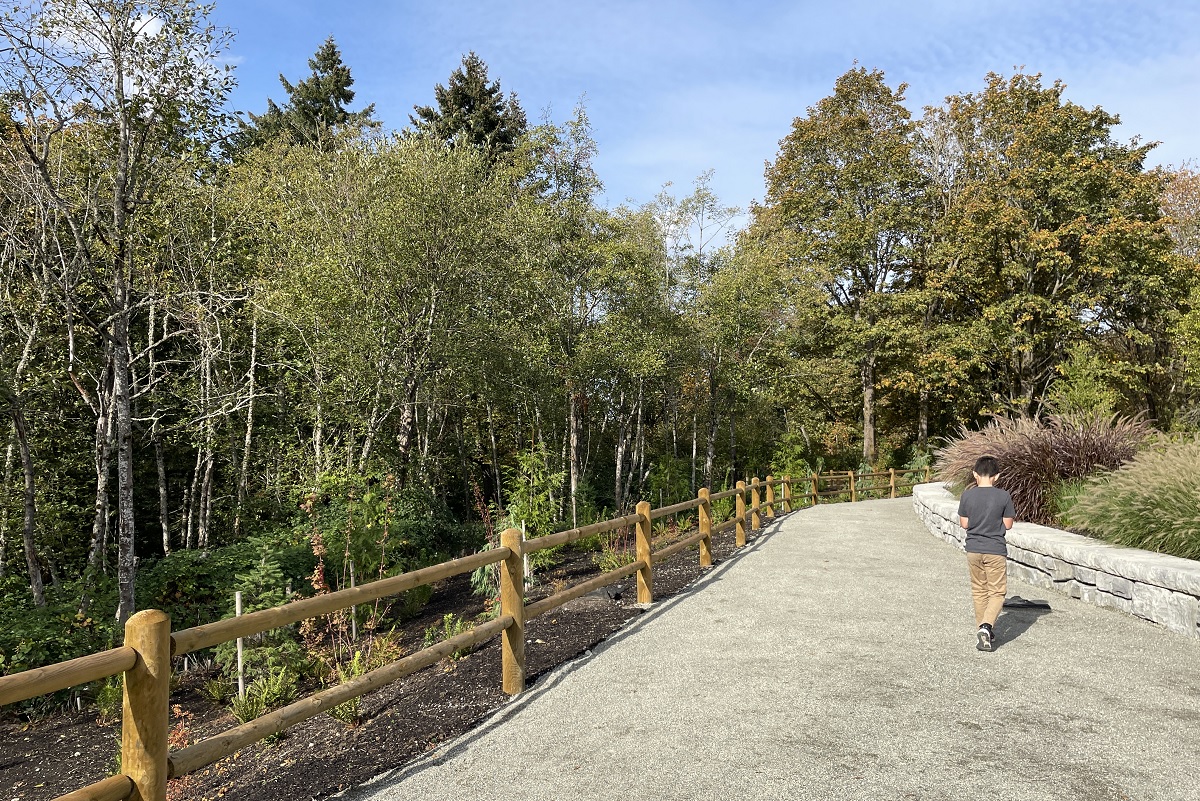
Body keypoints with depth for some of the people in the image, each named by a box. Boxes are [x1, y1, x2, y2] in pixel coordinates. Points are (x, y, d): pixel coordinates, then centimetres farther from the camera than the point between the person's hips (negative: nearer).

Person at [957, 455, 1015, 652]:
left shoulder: (967, 496, -5)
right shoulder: (1003, 496, -10)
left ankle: (983, 630, 22)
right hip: (996, 551, -2)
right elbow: (1008, 525, -4)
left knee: (979, 591, 15)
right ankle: (986, 627, -15)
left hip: (973, 550, 3)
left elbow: (964, 524, 0)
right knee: (997, 592, 6)